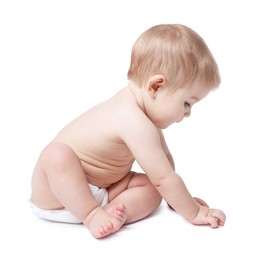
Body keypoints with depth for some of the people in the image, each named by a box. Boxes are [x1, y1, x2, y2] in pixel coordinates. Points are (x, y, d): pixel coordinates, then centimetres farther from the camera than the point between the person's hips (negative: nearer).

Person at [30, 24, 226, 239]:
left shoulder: (138, 107, -1)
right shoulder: (136, 123, -33)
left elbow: (164, 157, 9)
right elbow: (164, 178, -28)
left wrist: (179, 198, 9)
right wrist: (195, 213, -15)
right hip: (55, 189, -8)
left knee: (152, 190, -9)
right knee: (57, 154, -40)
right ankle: (91, 214, -28)